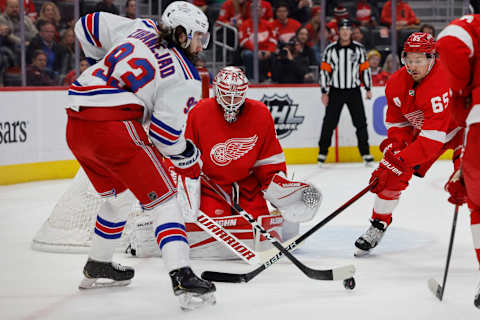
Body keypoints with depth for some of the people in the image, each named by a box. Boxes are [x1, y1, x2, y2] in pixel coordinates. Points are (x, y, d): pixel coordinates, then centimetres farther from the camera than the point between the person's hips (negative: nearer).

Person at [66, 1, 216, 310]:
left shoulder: (140, 28, 16)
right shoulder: (185, 77, -1)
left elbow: (89, 25, 24)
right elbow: (165, 134, -6)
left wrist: (104, 62, 38)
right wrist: (188, 157, 13)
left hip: (76, 127, 8)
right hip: (116, 126, -8)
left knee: (118, 196, 28)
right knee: (163, 199, -3)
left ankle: (97, 267, 42)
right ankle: (182, 278, -18)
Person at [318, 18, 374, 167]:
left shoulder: (359, 48, 2)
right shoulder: (330, 49, -3)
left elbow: (365, 68, 7)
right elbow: (324, 70, -1)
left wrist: (368, 89, 6)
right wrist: (324, 92, -4)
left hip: (354, 91, 1)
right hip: (335, 91, -1)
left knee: (360, 122, -1)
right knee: (329, 122, -1)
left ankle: (365, 153, 7)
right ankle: (323, 152, 10)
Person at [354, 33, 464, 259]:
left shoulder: (442, 83, -38)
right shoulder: (397, 83, -15)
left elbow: (432, 138, -40)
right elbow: (396, 121, -1)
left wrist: (402, 160, -42)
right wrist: (395, 146, -20)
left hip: (459, 127, -6)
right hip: (420, 128, 6)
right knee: (393, 173, -4)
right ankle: (378, 225, 13)